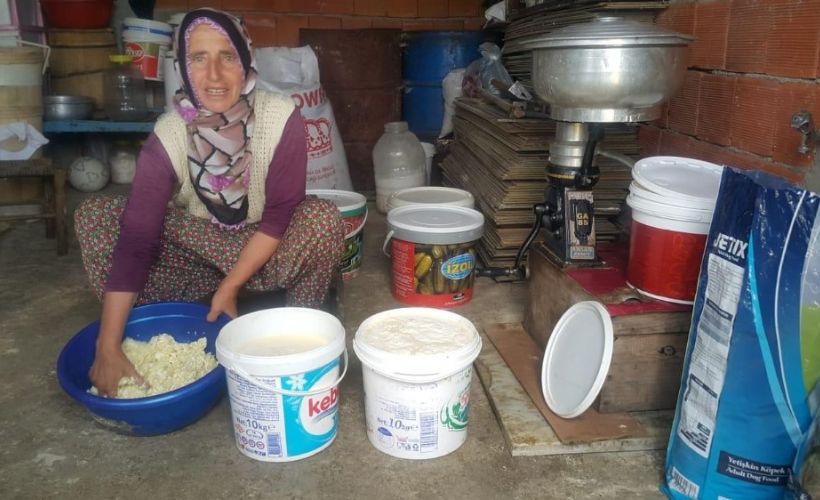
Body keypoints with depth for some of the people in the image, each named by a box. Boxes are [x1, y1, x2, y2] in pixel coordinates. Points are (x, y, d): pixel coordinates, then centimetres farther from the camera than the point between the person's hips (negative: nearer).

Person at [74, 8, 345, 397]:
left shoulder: (281, 119, -22)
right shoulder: (168, 136, -19)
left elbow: (281, 215, -18)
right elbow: (135, 241, -23)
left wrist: (230, 286, -24)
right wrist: (108, 347, -28)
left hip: (265, 256, -1)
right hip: (197, 254, 2)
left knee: (322, 217, -31)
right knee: (94, 215, -15)